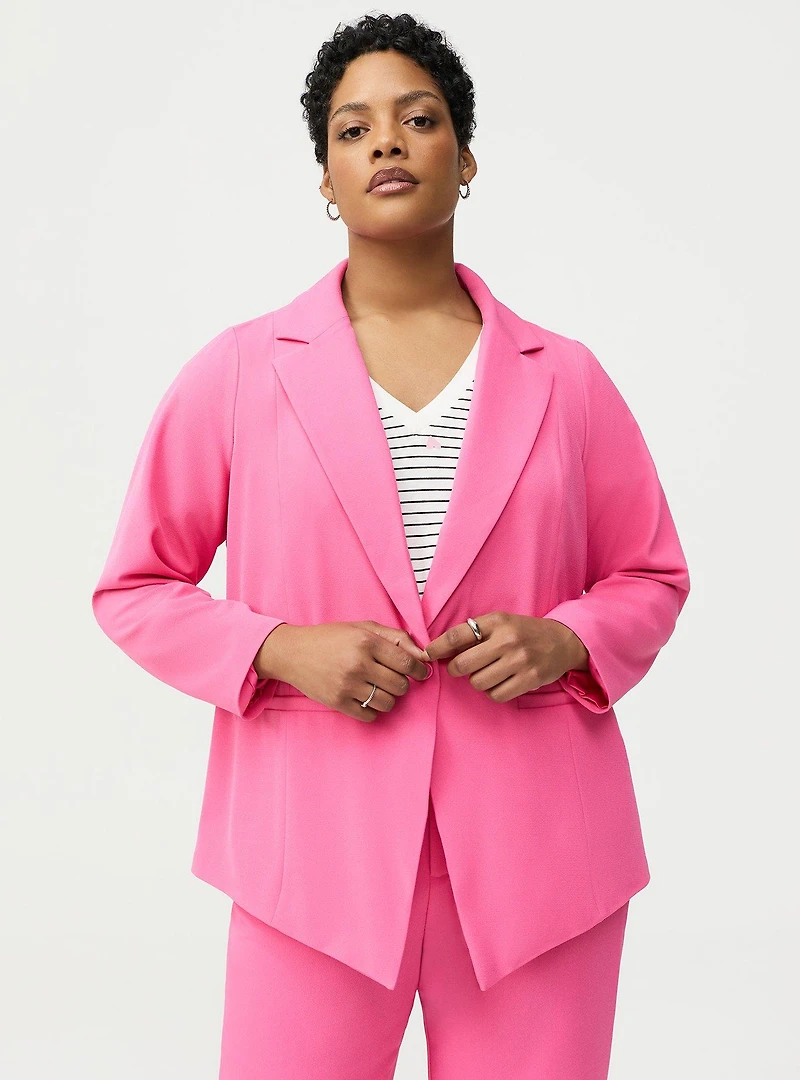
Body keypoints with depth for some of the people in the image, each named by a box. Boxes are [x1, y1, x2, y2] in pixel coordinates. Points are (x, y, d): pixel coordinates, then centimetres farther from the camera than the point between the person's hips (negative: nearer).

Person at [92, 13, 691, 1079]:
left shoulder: (564, 378, 6)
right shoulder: (238, 372, 3)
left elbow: (654, 578, 14)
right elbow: (134, 589, 6)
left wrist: (563, 641, -7)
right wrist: (278, 650, -11)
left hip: (535, 857, 2)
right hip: (318, 851, -1)